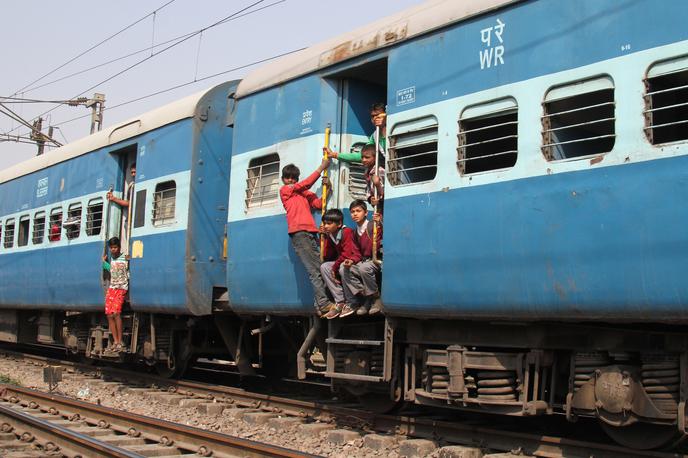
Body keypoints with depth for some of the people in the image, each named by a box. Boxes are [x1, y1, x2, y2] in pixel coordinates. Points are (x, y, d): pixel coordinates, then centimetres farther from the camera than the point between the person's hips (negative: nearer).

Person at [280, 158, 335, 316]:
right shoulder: (284, 190, 11)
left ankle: (320, 306, -4)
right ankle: (324, 303, -17)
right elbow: (306, 183, 6)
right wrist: (322, 167, 10)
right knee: (314, 270, -13)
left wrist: (326, 188, 1)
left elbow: (318, 204, 15)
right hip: (298, 232, -6)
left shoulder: (303, 193, 25)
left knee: (319, 268, -4)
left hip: (310, 232, 6)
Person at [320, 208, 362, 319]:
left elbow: (347, 253, -22)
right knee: (324, 267, -11)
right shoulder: (330, 235, 5)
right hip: (342, 262, 8)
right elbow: (328, 256, 5)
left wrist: (335, 266, -15)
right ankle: (340, 302, -13)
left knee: (343, 267, -35)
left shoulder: (346, 232, -18)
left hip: (354, 261, -8)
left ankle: (351, 303, -20)